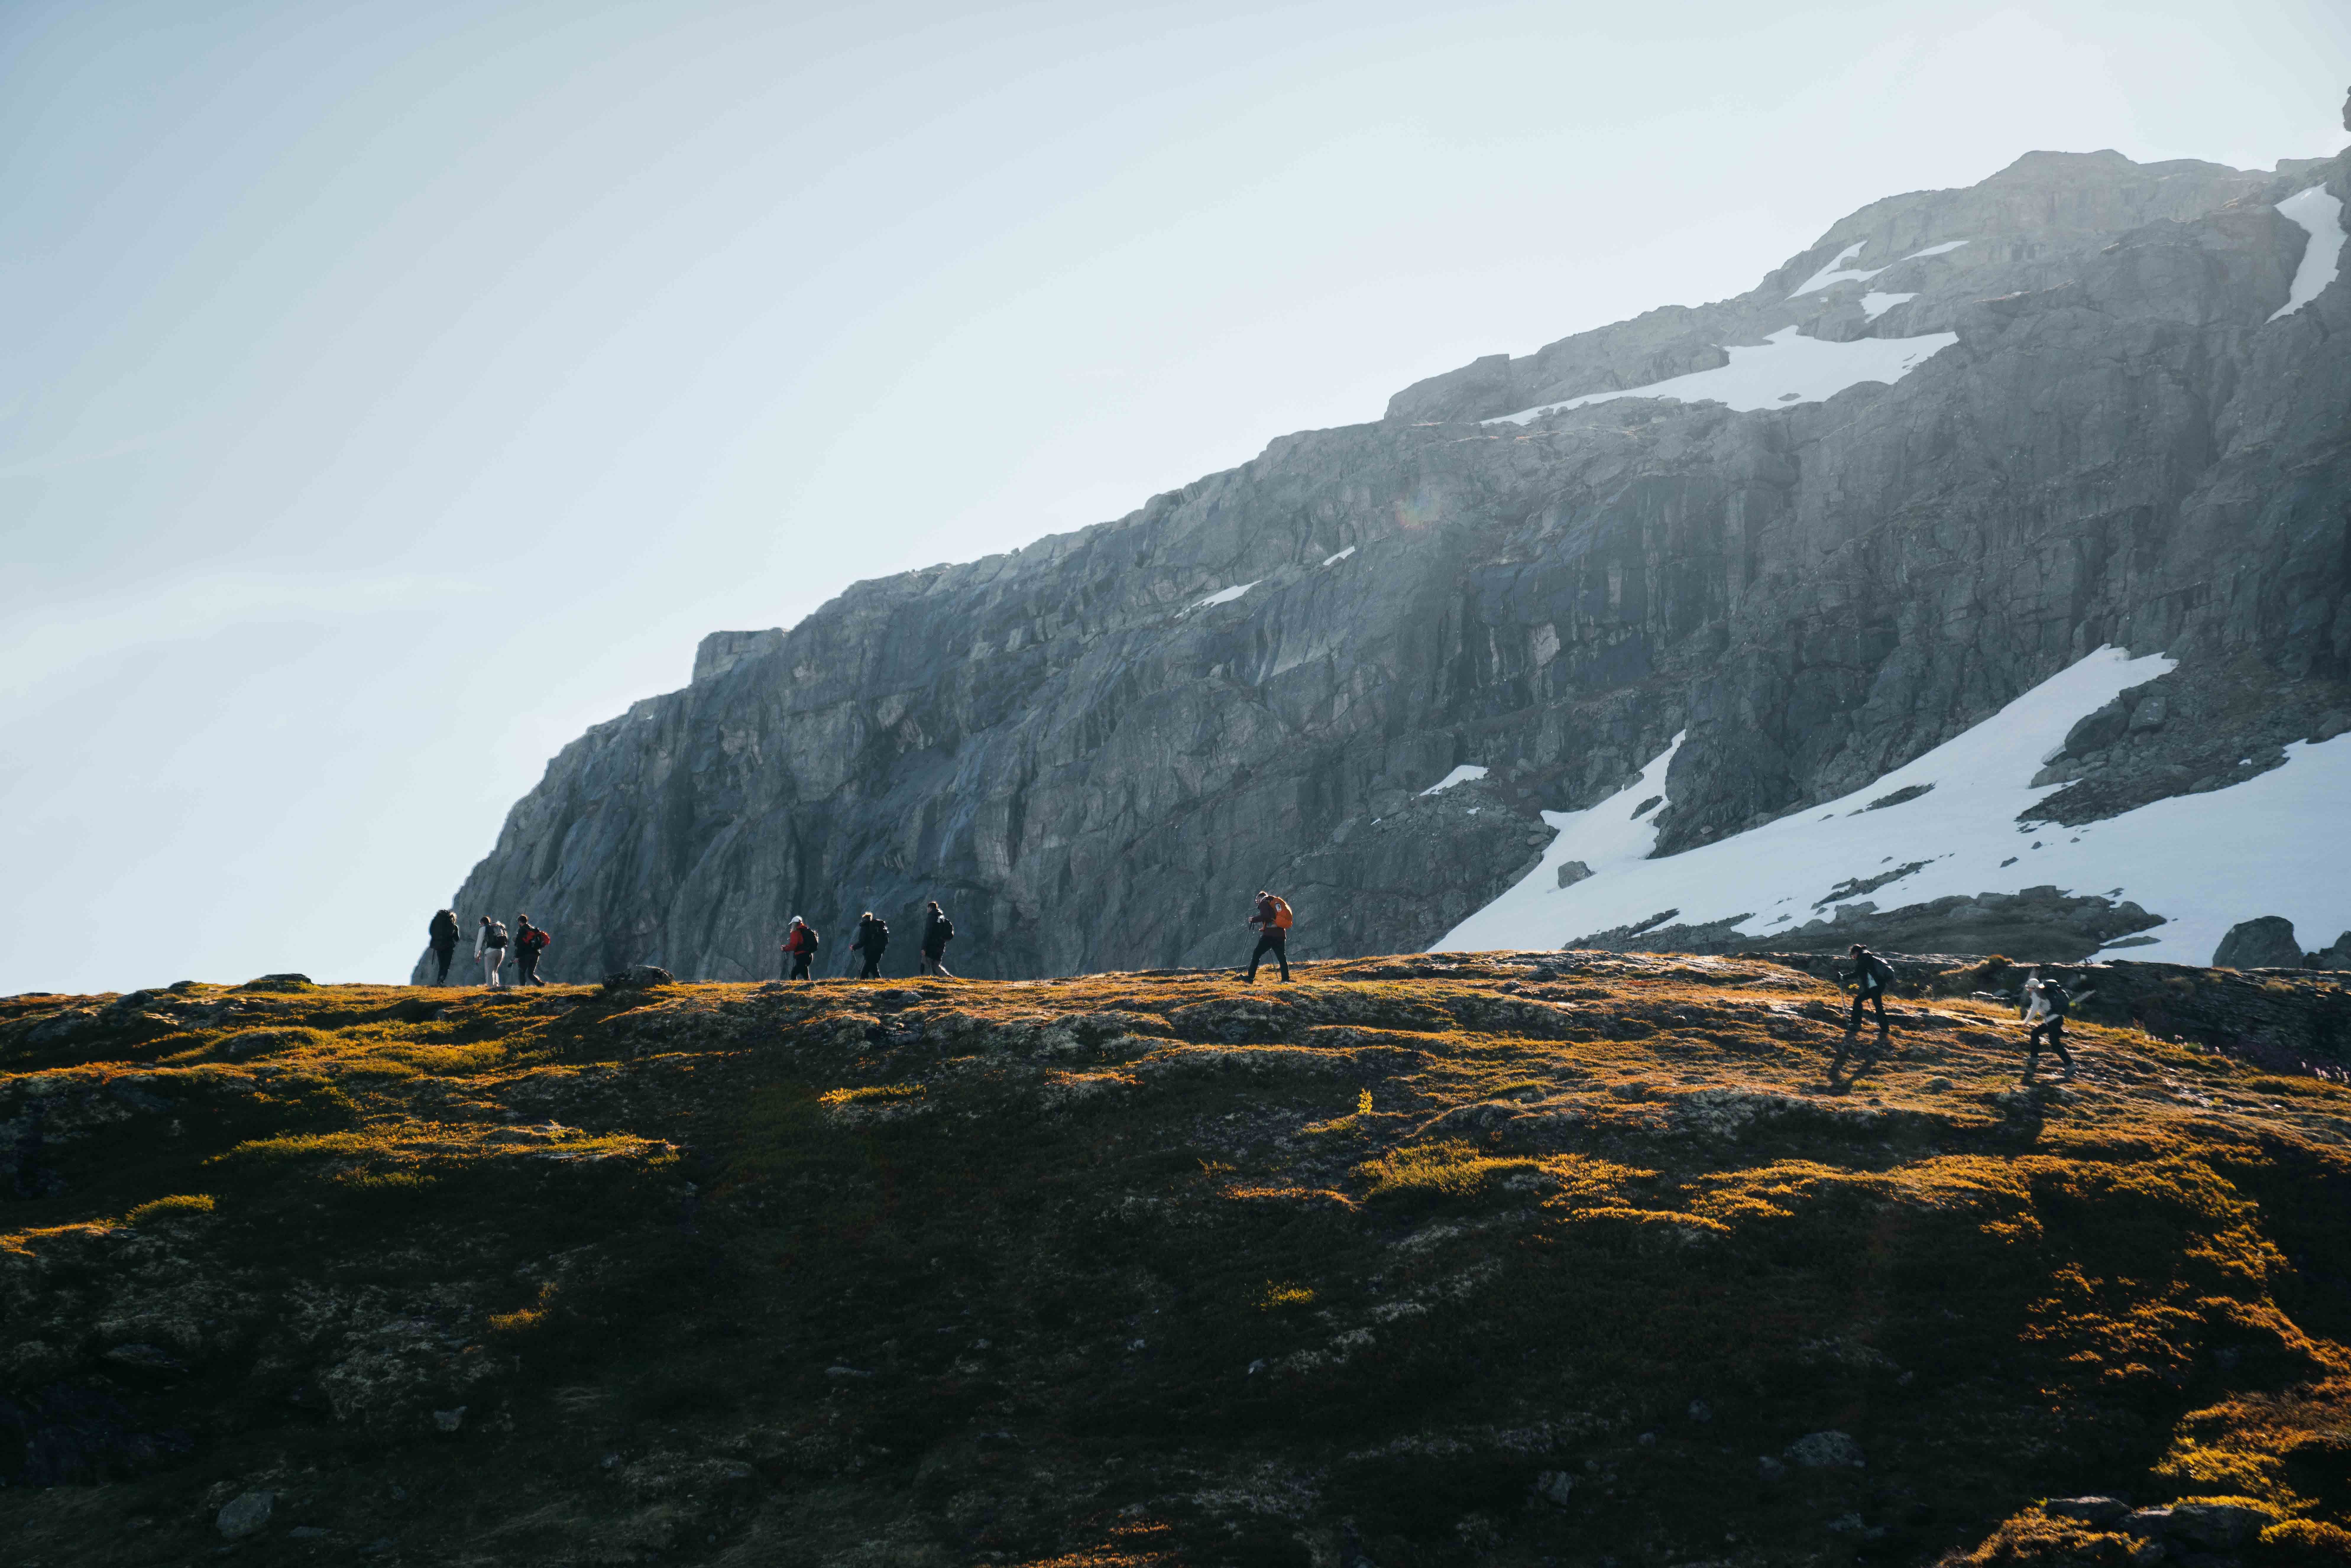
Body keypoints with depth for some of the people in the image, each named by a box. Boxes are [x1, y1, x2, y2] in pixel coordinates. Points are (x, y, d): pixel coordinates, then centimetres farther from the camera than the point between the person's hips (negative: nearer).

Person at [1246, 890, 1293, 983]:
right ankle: (1286, 980, 4)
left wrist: (1254, 919, 1)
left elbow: (1265, 916, -13)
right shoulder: (1277, 903, 26)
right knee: (1282, 958, 9)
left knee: (1257, 955, -5)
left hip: (1270, 935, -7)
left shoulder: (1264, 903, 4)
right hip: (1281, 935, 7)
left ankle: (1251, 978, -13)